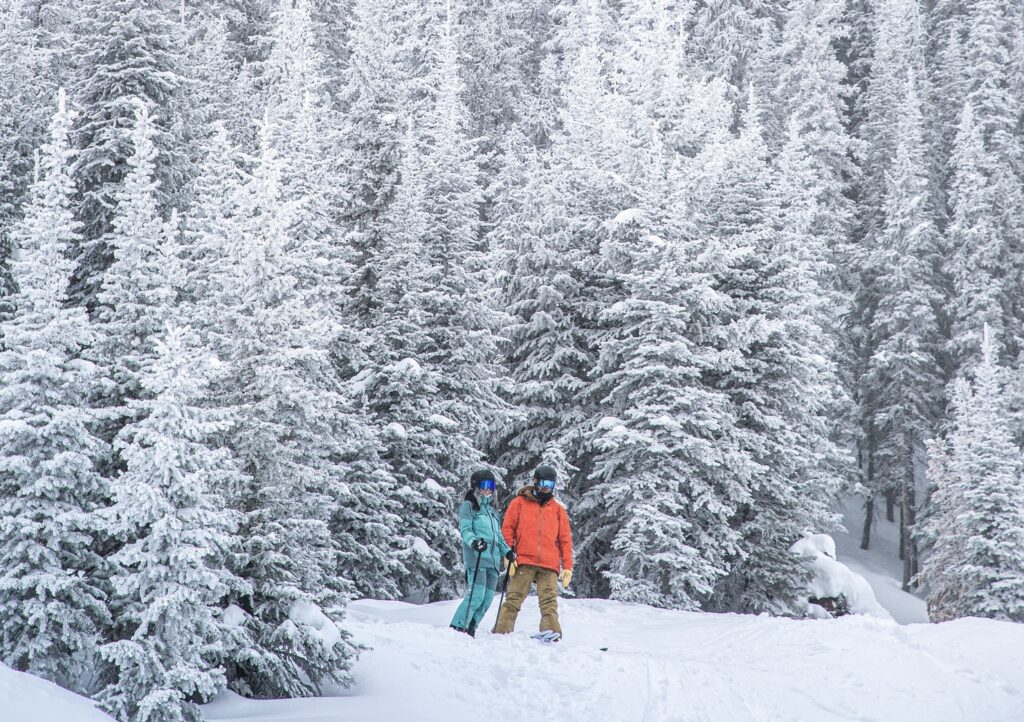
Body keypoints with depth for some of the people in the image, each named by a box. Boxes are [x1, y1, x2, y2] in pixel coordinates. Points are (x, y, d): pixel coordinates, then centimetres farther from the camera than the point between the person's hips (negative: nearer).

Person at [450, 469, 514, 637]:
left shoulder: (492, 510, 27)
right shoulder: (468, 506, 5)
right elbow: (465, 529, -7)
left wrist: (507, 551, 14)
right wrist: (473, 541, -27)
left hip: (493, 560, 7)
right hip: (476, 558, -7)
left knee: (487, 598, 0)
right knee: (476, 595, -18)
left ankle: (469, 629, 6)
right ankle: (457, 627, -14)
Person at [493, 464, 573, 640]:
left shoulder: (557, 509, 17)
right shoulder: (519, 503, 12)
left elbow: (565, 539, 15)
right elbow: (507, 529, 8)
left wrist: (567, 566, 6)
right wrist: (509, 555, -4)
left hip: (549, 565, 2)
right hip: (524, 561, -1)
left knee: (549, 601, -11)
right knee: (513, 598, -5)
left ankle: (551, 632, -22)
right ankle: (501, 632, -5)